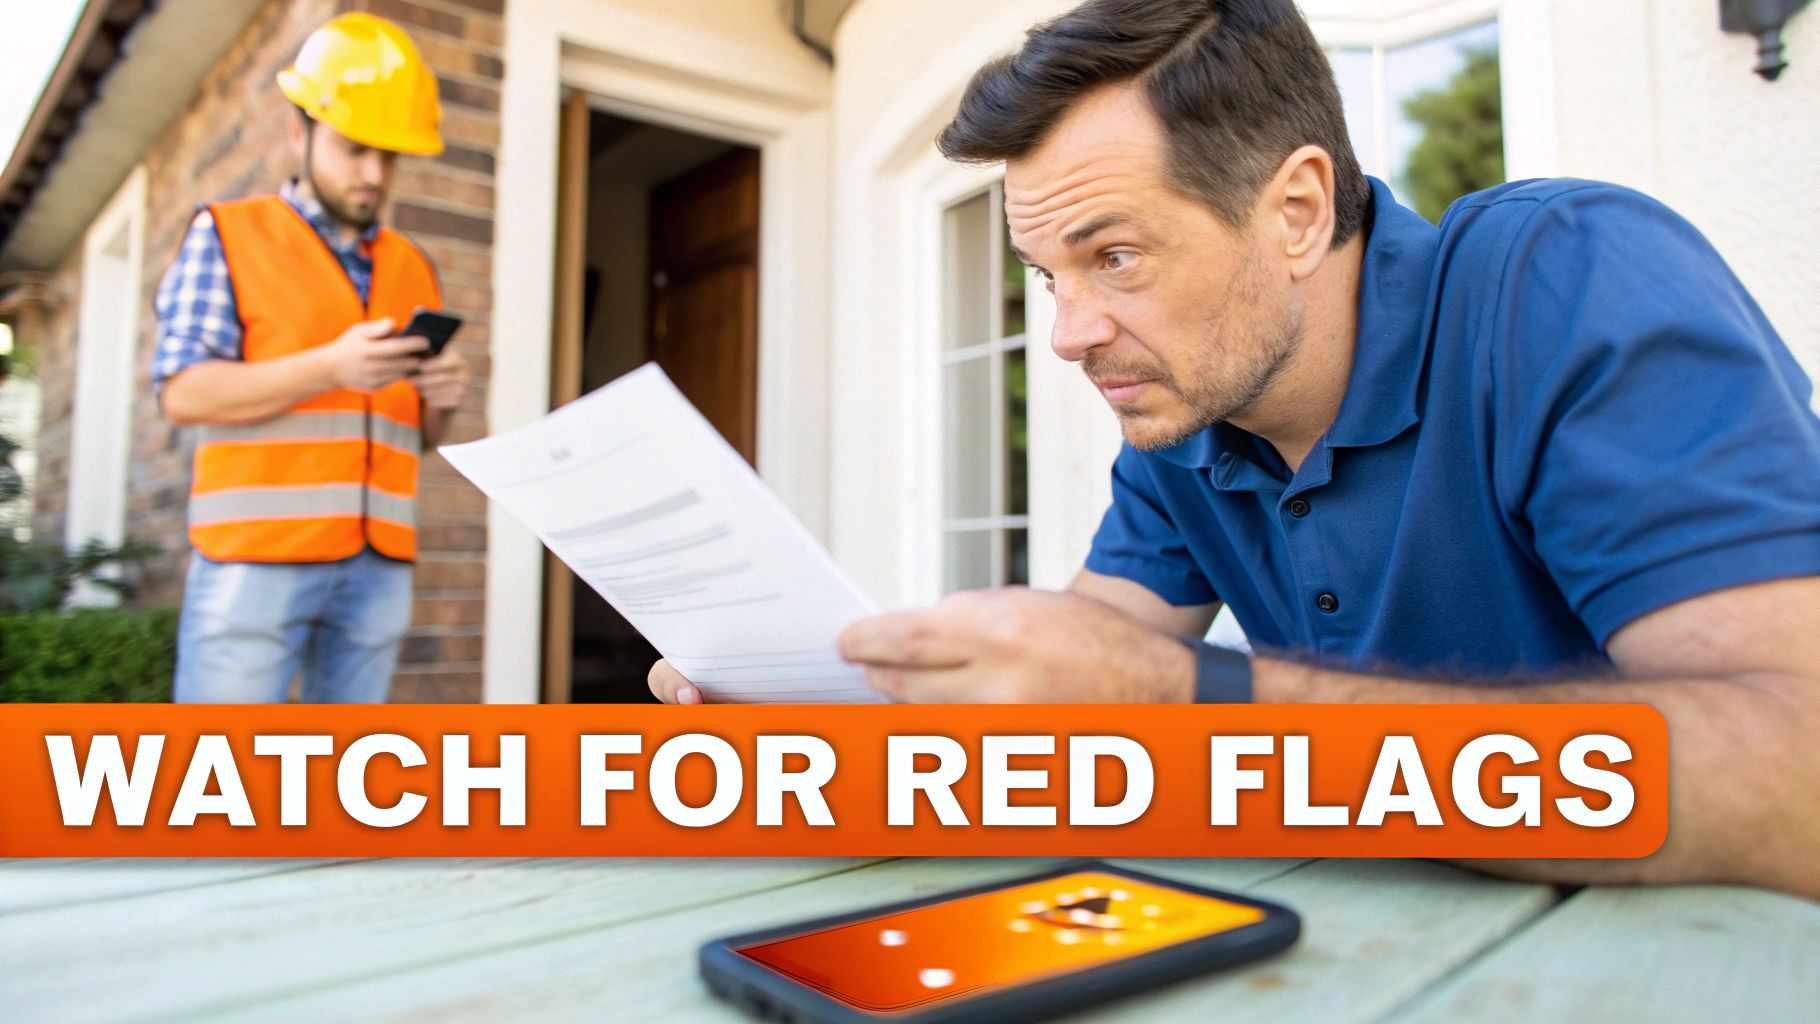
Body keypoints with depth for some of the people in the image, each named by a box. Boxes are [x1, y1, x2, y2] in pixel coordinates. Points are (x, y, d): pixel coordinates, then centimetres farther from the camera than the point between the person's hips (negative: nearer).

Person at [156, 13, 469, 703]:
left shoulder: (414, 269, 17)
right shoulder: (229, 234, 5)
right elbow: (183, 393, -5)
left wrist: (441, 400, -5)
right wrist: (330, 368, -17)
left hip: (380, 564, 4)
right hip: (256, 557, -4)